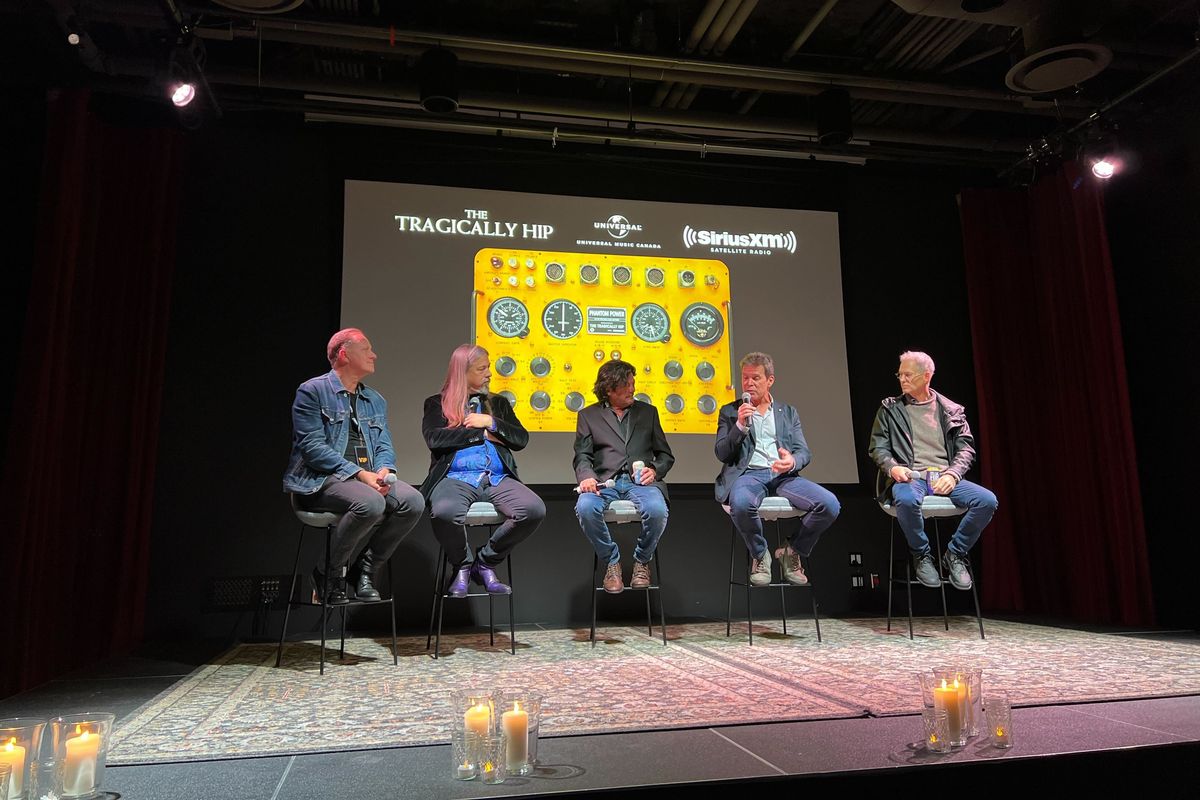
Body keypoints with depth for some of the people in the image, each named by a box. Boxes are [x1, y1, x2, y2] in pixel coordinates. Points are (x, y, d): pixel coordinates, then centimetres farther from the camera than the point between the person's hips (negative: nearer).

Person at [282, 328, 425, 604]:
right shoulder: (312, 392, 0)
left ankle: (364, 570, -5)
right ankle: (331, 574, -10)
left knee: (413, 501, -21)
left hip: (369, 478, 6)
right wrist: (359, 473, -19)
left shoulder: (376, 400, 21)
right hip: (321, 479, -6)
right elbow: (312, 447, -11)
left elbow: (384, 445, 15)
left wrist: (384, 470, -10)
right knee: (371, 503, -35)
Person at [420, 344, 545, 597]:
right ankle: (463, 565, -3)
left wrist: (491, 422, -1)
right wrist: (482, 433, 0)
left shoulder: (498, 403, 24)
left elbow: (521, 439, 12)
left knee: (535, 510, -27)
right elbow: (434, 438, -6)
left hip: (497, 479, 3)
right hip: (456, 479, -3)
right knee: (444, 513, -38)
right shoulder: (438, 403, 14)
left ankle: (486, 562, -1)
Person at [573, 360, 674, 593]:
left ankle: (642, 561, -2)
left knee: (657, 510, -33)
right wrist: (586, 476, -16)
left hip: (640, 481, 0)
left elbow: (665, 455, 20)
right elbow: (582, 456, 8)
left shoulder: (648, 412, 20)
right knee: (585, 508, -34)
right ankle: (611, 562, -7)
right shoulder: (588, 415, 15)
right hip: (604, 482, 0)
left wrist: (654, 471, -3)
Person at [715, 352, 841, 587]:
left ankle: (792, 552, 3)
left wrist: (793, 461, -14)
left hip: (783, 475, 3)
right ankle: (760, 555, -7)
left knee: (830, 504, -23)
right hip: (748, 474, -2)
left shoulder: (788, 412, 21)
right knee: (741, 503, -39)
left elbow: (804, 452, 11)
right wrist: (740, 425, -10)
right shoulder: (729, 412, 16)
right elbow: (721, 454, 6)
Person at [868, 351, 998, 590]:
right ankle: (922, 556, -11)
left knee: (987, 500, -25)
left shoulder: (952, 410, 15)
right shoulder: (889, 409, 13)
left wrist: (952, 474, -9)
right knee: (907, 500, -39)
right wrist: (892, 467, -13)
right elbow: (878, 447, 8)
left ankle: (955, 555, -2)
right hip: (910, 477, -2)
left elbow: (966, 448, 10)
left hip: (944, 477, 2)